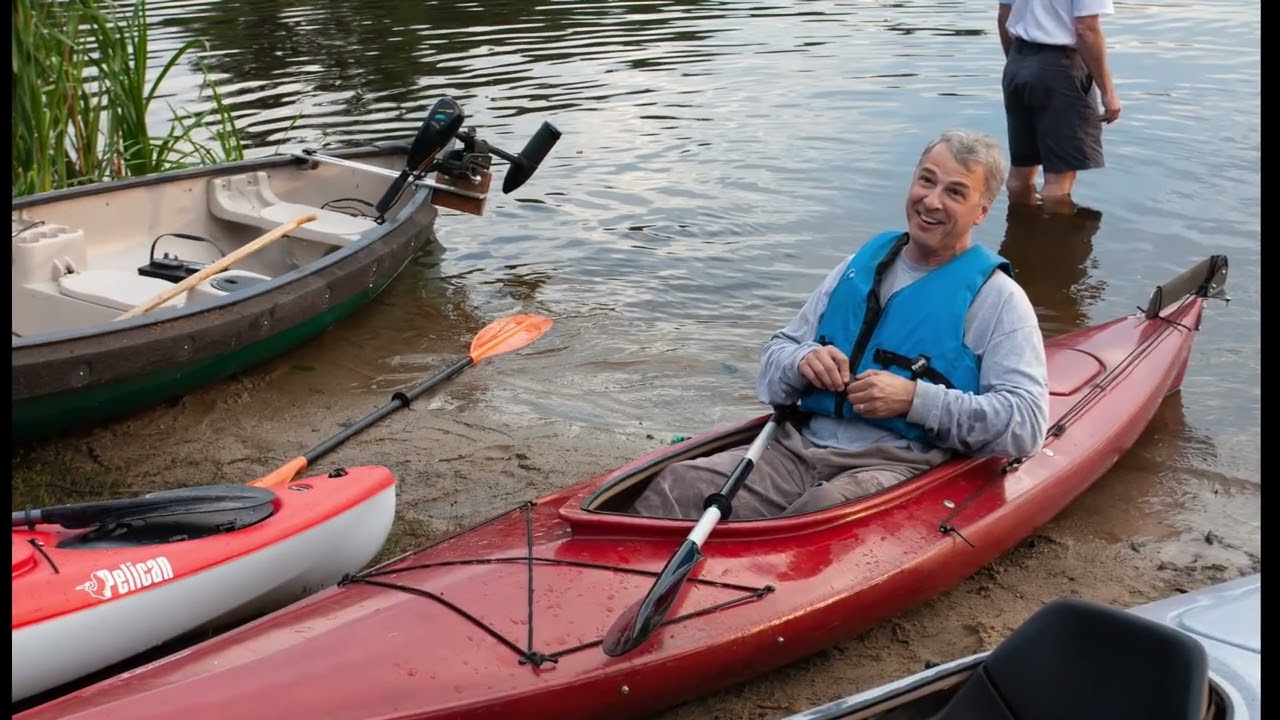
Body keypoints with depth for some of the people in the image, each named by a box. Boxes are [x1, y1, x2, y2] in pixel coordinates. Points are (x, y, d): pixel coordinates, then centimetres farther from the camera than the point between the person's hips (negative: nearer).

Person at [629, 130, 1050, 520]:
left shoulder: (995, 298, 4)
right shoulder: (861, 265, 20)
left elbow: (1025, 423, -7)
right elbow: (775, 356, 22)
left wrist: (914, 398, -17)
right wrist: (803, 363, -3)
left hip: (901, 465, -5)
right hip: (797, 449, 5)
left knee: (820, 515, -39)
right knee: (676, 487, -21)